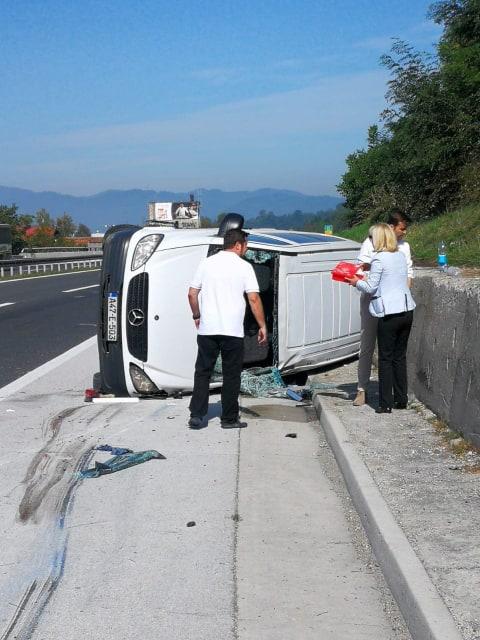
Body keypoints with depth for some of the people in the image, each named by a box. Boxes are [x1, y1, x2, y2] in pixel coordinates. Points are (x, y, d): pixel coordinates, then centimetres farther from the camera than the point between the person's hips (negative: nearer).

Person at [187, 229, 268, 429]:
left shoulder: (206, 263, 6)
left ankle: (196, 415, 5)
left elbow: (192, 294, 7)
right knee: (231, 375, 6)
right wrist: (262, 326, -4)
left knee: (203, 372, 10)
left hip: (207, 329, 3)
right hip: (232, 331, -3)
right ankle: (229, 419, 11)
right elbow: (254, 299, -10)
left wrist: (196, 316, 21)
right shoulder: (244, 267, -4)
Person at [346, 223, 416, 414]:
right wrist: (364, 278, 21)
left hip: (389, 314, -7)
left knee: (386, 359, 1)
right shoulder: (401, 256, 11)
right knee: (400, 357, 15)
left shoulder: (379, 259, -11)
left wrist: (357, 282, 10)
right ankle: (401, 399, 19)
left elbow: (371, 288, -10)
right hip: (407, 310, 7)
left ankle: (386, 404, 2)